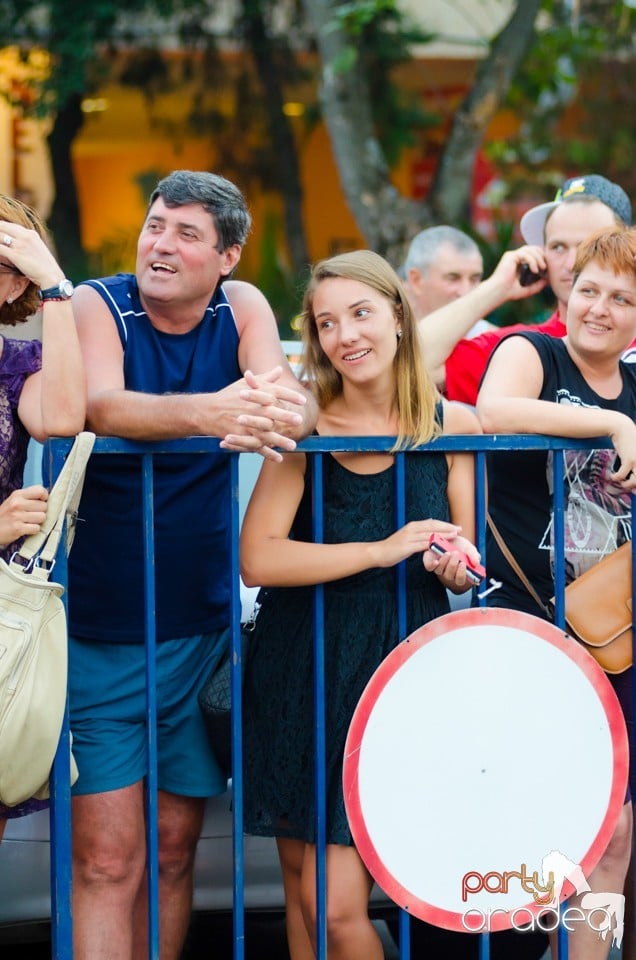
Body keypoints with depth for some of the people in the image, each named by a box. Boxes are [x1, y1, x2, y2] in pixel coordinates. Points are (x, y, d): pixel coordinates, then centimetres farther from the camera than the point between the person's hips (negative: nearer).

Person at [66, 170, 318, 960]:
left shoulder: (242, 309, 3)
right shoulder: (96, 305, -7)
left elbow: (297, 405, -12)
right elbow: (102, 405, -27)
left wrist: (270, 421, -37)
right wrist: (215, 411, -45)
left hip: (202, 622, 4)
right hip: (101, 630, -3)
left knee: (175, 849, 12)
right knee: (108, 859, -7)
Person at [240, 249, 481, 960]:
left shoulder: (454, 426, 2)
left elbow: (464, 566, 11)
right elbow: (257, 558, -15)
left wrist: (454, 565, -12)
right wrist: (384, 550, -19)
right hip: (302, 669, 1)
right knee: (299, 874, 8)